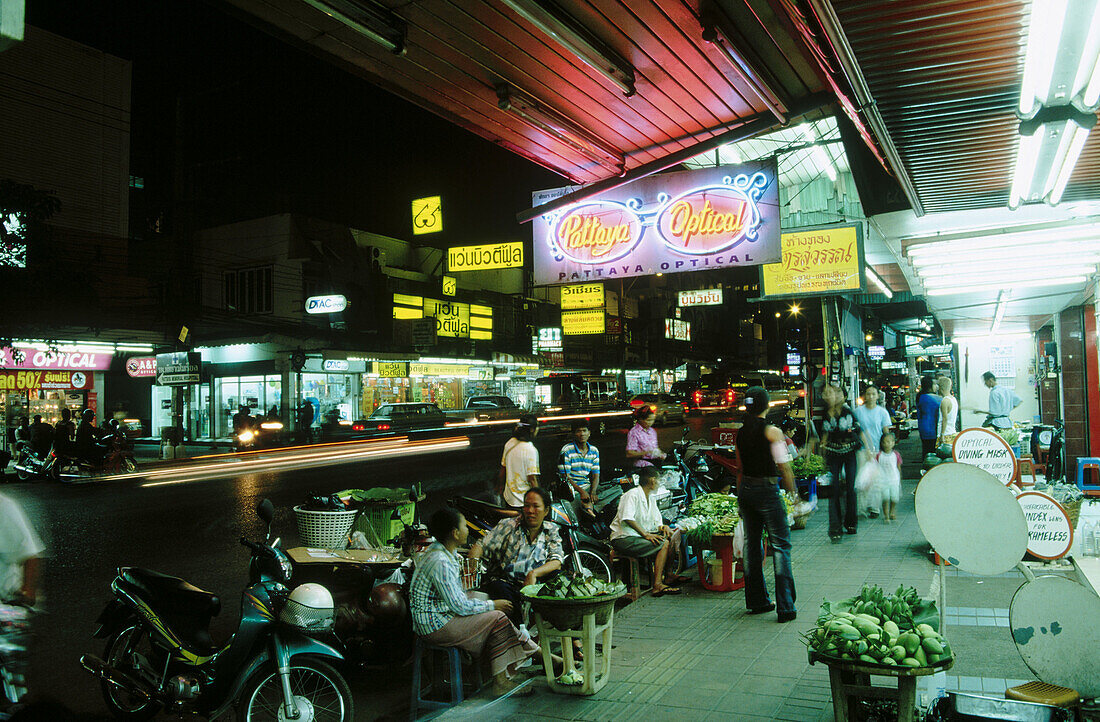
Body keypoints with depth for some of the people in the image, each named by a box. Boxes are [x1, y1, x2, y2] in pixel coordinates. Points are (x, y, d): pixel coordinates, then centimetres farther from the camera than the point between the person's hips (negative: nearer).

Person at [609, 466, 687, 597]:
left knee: (672, 536, -1)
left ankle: (669, 575, 1)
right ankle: (657, 585, -27)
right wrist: (646, 534, -29)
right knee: (664, 544, -24)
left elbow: (657, 521, 17)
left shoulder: (652, 498, 17)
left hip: (641, 535, 9)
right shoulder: (632, 495, -13)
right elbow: (627, 518, -27)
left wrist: (662, 527, -7)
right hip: (623, 539, -9)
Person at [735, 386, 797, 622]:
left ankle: (756, 601, 24)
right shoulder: (772, 431, -12)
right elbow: (784, 466, -12)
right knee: (780, 544, 1)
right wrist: (793, 492, -1)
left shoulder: (741, 432, 6)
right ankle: (785, 606, 0)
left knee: (752, 542, 14)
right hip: (767, 489, -6)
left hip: (745, 488, 6)